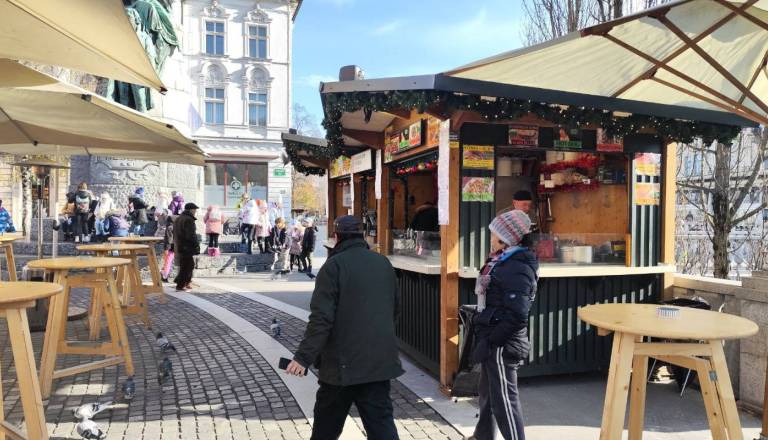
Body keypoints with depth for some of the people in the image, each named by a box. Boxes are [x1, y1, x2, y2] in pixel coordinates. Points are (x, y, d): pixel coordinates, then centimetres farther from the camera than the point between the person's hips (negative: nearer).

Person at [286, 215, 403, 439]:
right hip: (380, 362, 5)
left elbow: (322, 318, -18)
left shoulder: (334, 265, -11)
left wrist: (303, 357, -15)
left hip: (343, 363, -4)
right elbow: (395, 308, 17)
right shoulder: (384, 263, 8)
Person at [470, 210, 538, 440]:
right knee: (487, 393, 24)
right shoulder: (502, 260, 10)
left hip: (502, 344, -10)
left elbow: (516, 315, -26)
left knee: (504, 400, 0)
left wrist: (489, 341, -21)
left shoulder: (517, 268, -20)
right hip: (491, 337, 10)